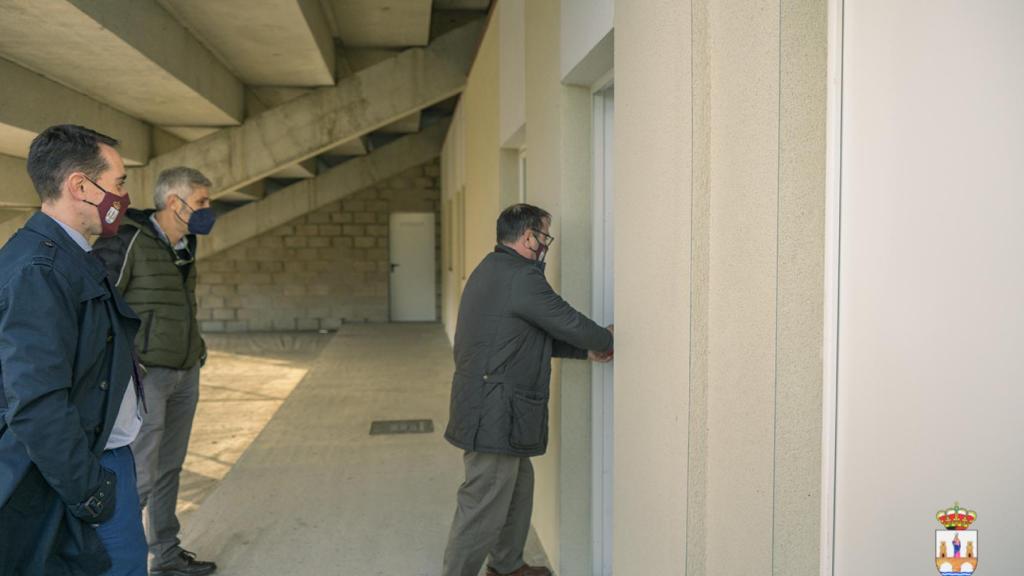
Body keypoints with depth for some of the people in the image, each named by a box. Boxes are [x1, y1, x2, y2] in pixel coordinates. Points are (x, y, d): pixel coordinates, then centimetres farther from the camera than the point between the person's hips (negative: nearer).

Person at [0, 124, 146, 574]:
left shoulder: (71, 257, 9)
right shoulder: (38, 269, -22)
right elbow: (36, 405, -25)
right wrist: (89, 493, -19)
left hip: (108, 451, 9)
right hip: (79, 466, -9)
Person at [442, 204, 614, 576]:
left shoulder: (491, 270, 15)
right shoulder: (521, 277, -18)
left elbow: (537, 337, 19)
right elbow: (569, 323, -13)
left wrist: (587, 350, 15)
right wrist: (606, 340, 7)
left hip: (486, 407, 11)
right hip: (495, 415, -11)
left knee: (519, 484, 24)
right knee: (483, 510, -2)